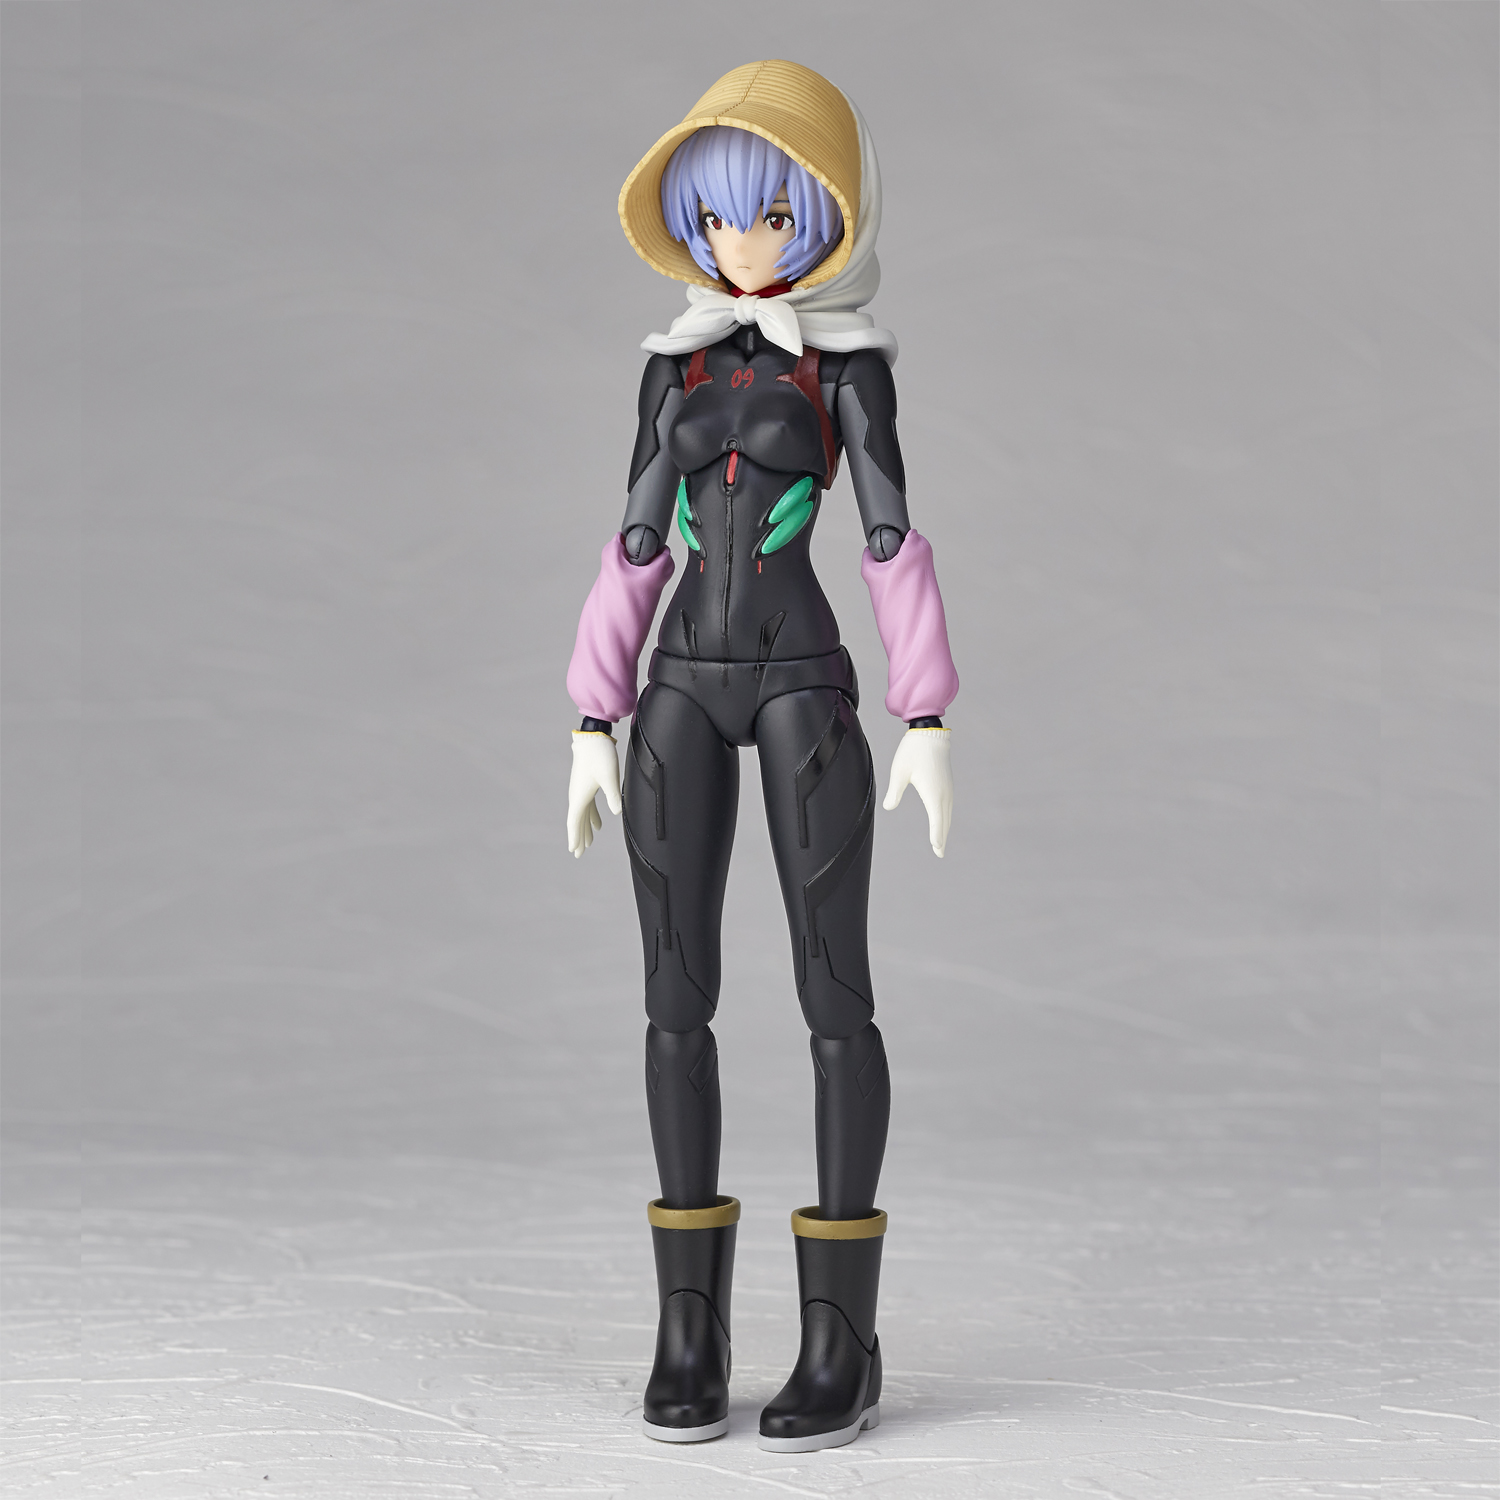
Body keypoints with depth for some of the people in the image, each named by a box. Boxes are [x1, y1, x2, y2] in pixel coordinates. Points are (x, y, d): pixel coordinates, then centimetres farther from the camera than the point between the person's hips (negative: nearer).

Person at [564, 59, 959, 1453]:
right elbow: (635, 543, 11)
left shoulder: (849, 360, 3)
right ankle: (690, 1331, 8)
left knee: (831, 986, -5)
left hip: (804, 686, -4)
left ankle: (841, 1340, 0)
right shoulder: (675, 363, 12)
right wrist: (596, 721, 7)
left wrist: (925, 721, -8)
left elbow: (893, 541, -2)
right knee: (676, 991, 1)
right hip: (683, 686, 4)